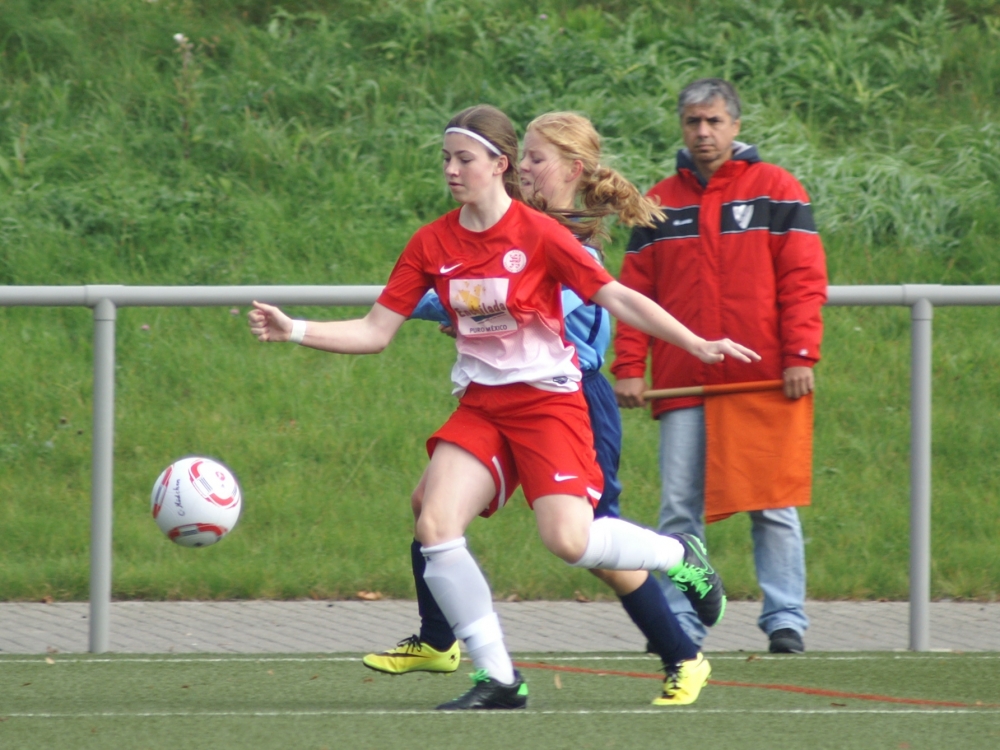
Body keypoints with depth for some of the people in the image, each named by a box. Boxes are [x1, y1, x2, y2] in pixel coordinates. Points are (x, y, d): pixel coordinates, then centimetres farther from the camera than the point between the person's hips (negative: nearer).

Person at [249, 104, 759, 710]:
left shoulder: (540, 234, -10)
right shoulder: (432, 245, 2)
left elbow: (617, 298, -7)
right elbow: (376, 332, 3)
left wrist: (697, 344, -13)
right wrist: (293, 331, -9)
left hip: (549, 401, -5)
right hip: (481, 405, 5)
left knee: (569, 541, -21)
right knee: (435, 526, -17)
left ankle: (679, 555, 11)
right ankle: (497, 677, -6)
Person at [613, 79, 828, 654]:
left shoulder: (777, 191, 5)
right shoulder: (659, 203, 14)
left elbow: (804, 278, -1)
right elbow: (635, 292, 12)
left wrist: (800, 356, -11)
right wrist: (628, 367, 1)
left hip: (762, 380, -3)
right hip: (682, 384, 3)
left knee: (772, 505, -1)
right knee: (679, 508, -2)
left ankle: (786, 620, 2)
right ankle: (679, 624, 0)